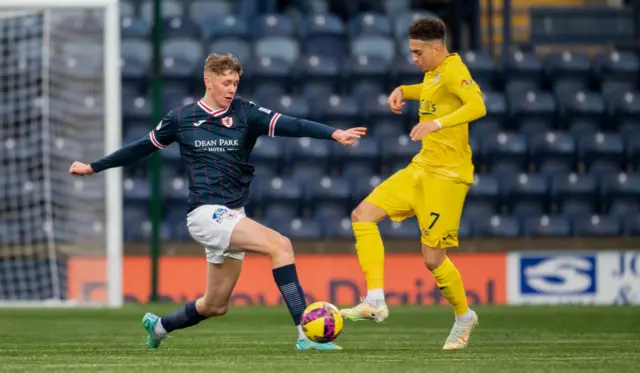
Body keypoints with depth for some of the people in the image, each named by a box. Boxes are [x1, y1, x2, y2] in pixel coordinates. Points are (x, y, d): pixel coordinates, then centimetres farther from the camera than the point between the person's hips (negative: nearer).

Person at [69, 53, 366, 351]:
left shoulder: (245, 114, 3)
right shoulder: (181, 119, 1)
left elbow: (289, 125, -12)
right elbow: (142, 147, 15)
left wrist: (334, 133, -27)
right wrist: (93, 167, 20)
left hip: (233, 217, 5)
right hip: (206, 214, -5)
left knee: (215, 306, 12)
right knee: (280, 245, -24)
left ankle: (158, 326, 41)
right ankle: (306, 334, -28)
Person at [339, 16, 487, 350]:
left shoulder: (453, 70, -16)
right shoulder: (434, 72, 12)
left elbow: (477, 105, -34)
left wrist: (437, 123, -46)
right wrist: (403, 91, 18)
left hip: (447, 175, -10)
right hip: (421, 168, 10)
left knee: (433, 258, -5)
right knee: (363, 215, -1)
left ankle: (464, 317, 21)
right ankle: (375, 301, -6)